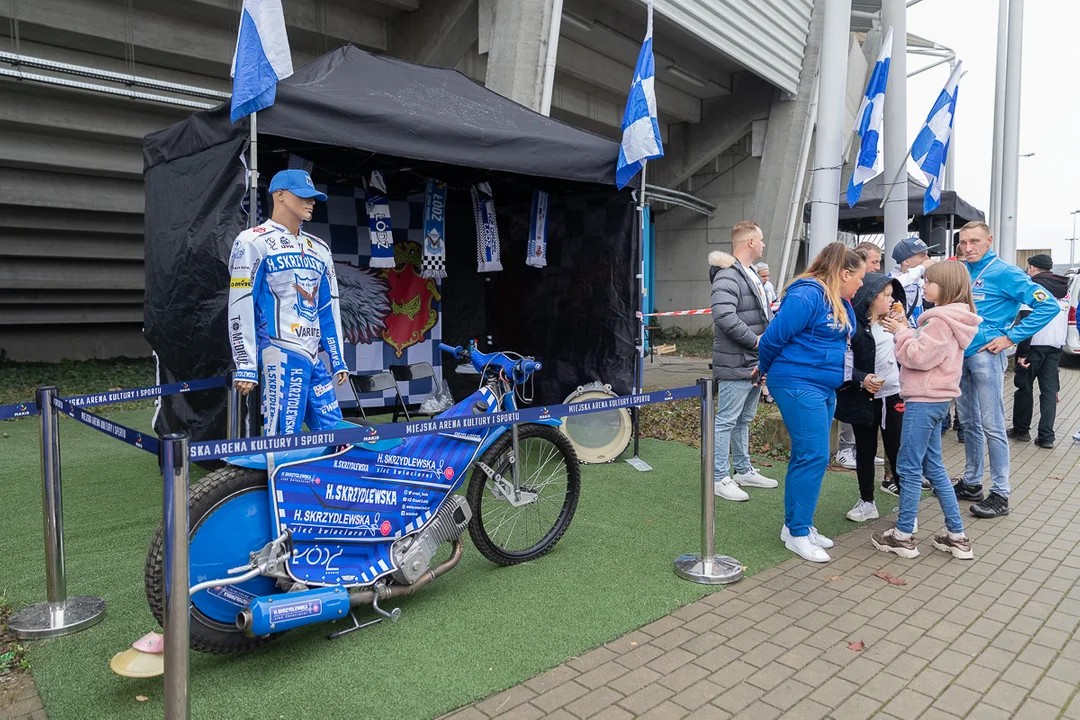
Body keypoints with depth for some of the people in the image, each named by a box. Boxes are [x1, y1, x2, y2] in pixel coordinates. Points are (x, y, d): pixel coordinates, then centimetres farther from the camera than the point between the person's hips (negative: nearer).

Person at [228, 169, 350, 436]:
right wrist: (245, 366, -12)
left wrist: (338, 360, 16)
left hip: (313, 357, 7)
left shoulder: (319, 249, 19)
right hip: (281, 355, -7)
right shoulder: (254, 242, -1)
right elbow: (241, 305, -7)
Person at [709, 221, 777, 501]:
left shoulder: (752, 275, 18)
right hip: (735, 364, -10)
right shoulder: (728, 276, -16)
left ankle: (743, 471, 31)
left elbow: (765, 314, 24)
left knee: (744, 420, 19)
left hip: (755, 363, 10)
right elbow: (724, 315, -29)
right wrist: (755, 340, -21)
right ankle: (719, 479, 5)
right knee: (726, 421, -3)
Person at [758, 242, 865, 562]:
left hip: (824, 388, 10)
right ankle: (797, 533, 1)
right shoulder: (807, 295, -16)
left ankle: (795, 525, 23)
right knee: (813, 456, -9)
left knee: (807, 456, 13)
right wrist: (765, 369, 0)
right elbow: (773, 337, -15)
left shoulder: (840, 303, 15)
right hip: (799, 385, -10)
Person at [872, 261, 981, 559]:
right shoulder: (948, 318, 16)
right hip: (934, 399, 11)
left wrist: (901, 332, -9)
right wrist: (905, 330, 5)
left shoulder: (941, 321, -17)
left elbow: (919, 357, -21)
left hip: (924, 401, -11)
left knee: (909, 468, -2)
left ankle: (903, 535, 8)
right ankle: (956, 535, 21)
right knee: (933, 467, 15)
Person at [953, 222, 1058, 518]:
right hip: (959, 355, 6)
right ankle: (971, 483, 26)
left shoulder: (1004, 273, -8)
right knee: (969, 423, 14)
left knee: (992, 426, -3)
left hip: (986, 355, -6)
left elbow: (1048, 305, -13)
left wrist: (1011, 337, -13)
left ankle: (1000, 494, 5)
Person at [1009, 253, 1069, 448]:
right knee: (1049, 390, 6)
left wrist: (1022, 352, -17)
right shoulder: (1064, 289, 14)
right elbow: (1064, 320, 21)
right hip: (1056, 346, 6)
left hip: (1035, 345, -6)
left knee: (1024, 387, 7)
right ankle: (1046, 436, 4)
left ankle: (1021, 429, 17)